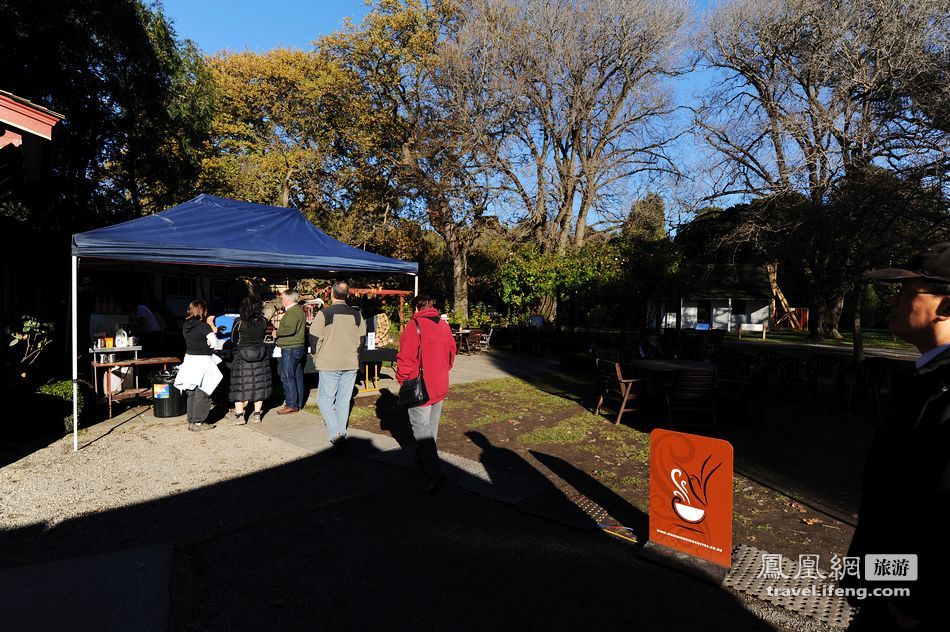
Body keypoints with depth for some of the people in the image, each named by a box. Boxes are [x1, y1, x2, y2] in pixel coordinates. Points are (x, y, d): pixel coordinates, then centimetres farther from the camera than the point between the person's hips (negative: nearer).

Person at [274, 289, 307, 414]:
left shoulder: (292, 312, -16)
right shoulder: (300, 310, 17)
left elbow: (290, 329, -27)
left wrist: (277, 332, -11)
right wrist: (279, 332, 19)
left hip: (290, 349, -10)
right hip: (299, 347, 10)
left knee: (287, 377, -6)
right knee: (297, 376, 13)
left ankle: (291, 405, -5)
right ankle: (299, 402, 19)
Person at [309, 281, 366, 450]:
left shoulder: (324, 313, -10)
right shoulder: (356, 314, 3)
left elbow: (314, 339, -7)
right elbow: (362, 339, 10)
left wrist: (317, 358, 9)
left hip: (329, 364, -4)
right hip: (351, 364, 4)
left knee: (325, 399, 6)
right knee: (344, 400, 13)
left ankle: (335, 434, -8)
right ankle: (341, 433, 19)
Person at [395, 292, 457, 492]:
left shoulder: (415, 325, -15)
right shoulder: (444, 325, 7)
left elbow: (406, 357, -19)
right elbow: (452, 353, 13)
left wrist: (402, 379, -5)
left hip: (420, 388, -7)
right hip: (440, 386, 7)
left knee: (421, 429, -3)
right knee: (431, 426, 20)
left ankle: (434, 472, -12)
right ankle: (423, 460, 36)